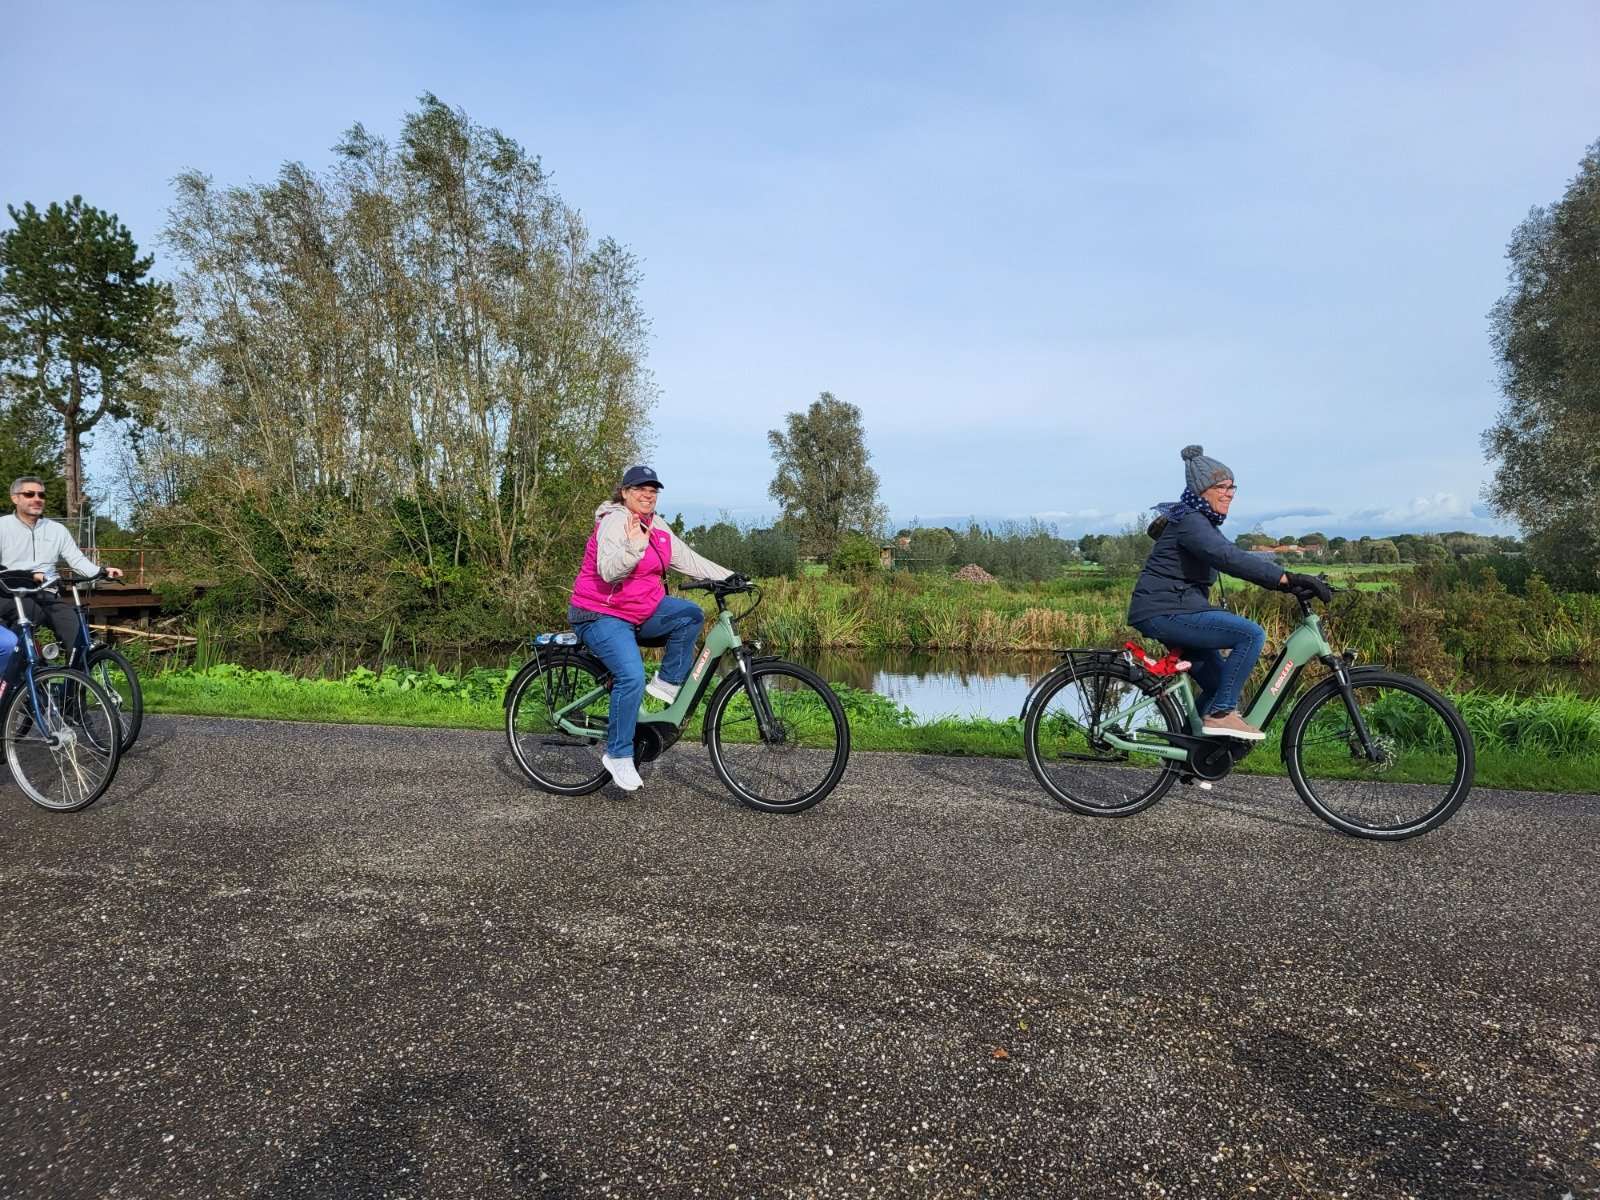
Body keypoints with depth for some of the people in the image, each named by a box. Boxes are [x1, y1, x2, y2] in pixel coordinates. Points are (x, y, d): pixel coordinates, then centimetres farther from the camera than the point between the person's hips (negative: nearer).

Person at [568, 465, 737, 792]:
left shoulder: (658, 527, 7)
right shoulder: (614, 522, -17)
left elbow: (689, 560, 7)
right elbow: (609, 571, -29)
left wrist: (728, 577, -2)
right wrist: (634, 548, -46)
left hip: (642, 610, 8)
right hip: (601, 615, -8)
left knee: (690, 614, -12)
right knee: (632, 677, -24)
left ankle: (668, 683, 0)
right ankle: (618, 755, -10)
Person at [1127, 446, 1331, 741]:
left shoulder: (1203, 522, 19)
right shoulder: (1190, 521, -15)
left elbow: (1238, 557, 14)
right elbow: (1230, 559, -30)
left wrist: (1287, 581, 1)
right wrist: (1287, 578, -34)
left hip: (1175, 611, 11)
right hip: (1165, 613, -11)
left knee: (1220, 685, 14)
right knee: (1251, 634, -20)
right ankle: (1221, 714, -13)